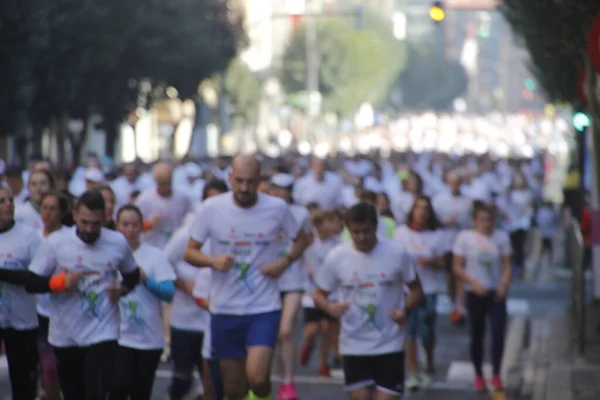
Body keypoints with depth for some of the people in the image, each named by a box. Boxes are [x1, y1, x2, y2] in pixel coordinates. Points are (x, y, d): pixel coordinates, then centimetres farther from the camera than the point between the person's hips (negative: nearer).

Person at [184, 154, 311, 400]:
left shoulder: (277, 209, -5)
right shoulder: (211, 209, -4)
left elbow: (301, 240, 12)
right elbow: (190, 252, 3)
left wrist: (285, 261, -7)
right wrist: (212, 260, -18)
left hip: (264, 308, -2)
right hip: (224, 309, 2)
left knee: (257, 377, -20)